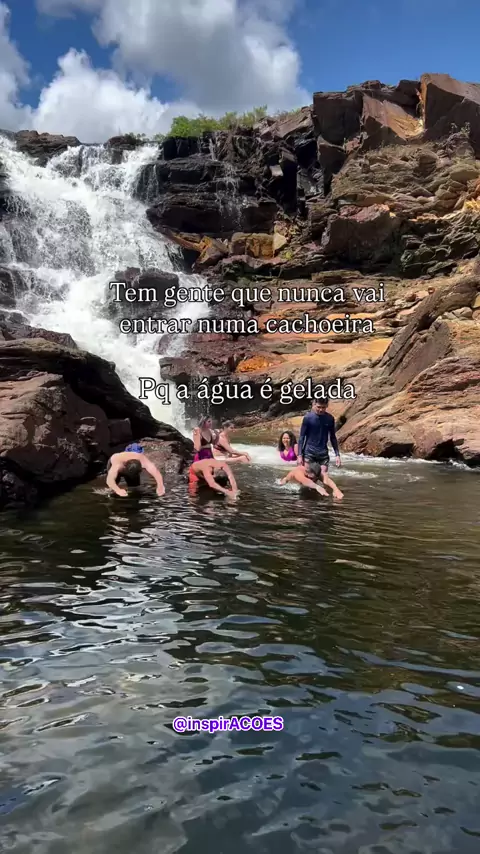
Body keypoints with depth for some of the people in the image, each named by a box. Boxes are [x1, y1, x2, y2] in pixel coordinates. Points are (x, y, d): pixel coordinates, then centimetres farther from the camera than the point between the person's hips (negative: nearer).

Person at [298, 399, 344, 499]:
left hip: (323, 452, 1)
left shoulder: (330, 418, 2)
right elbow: (302, 437, -2)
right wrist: (300, 455, -7)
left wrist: (337, 454, 7)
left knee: (324, 475, -10)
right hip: (309, 451, -1)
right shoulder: (308, 418, -6)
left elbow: (333, 437, 11)